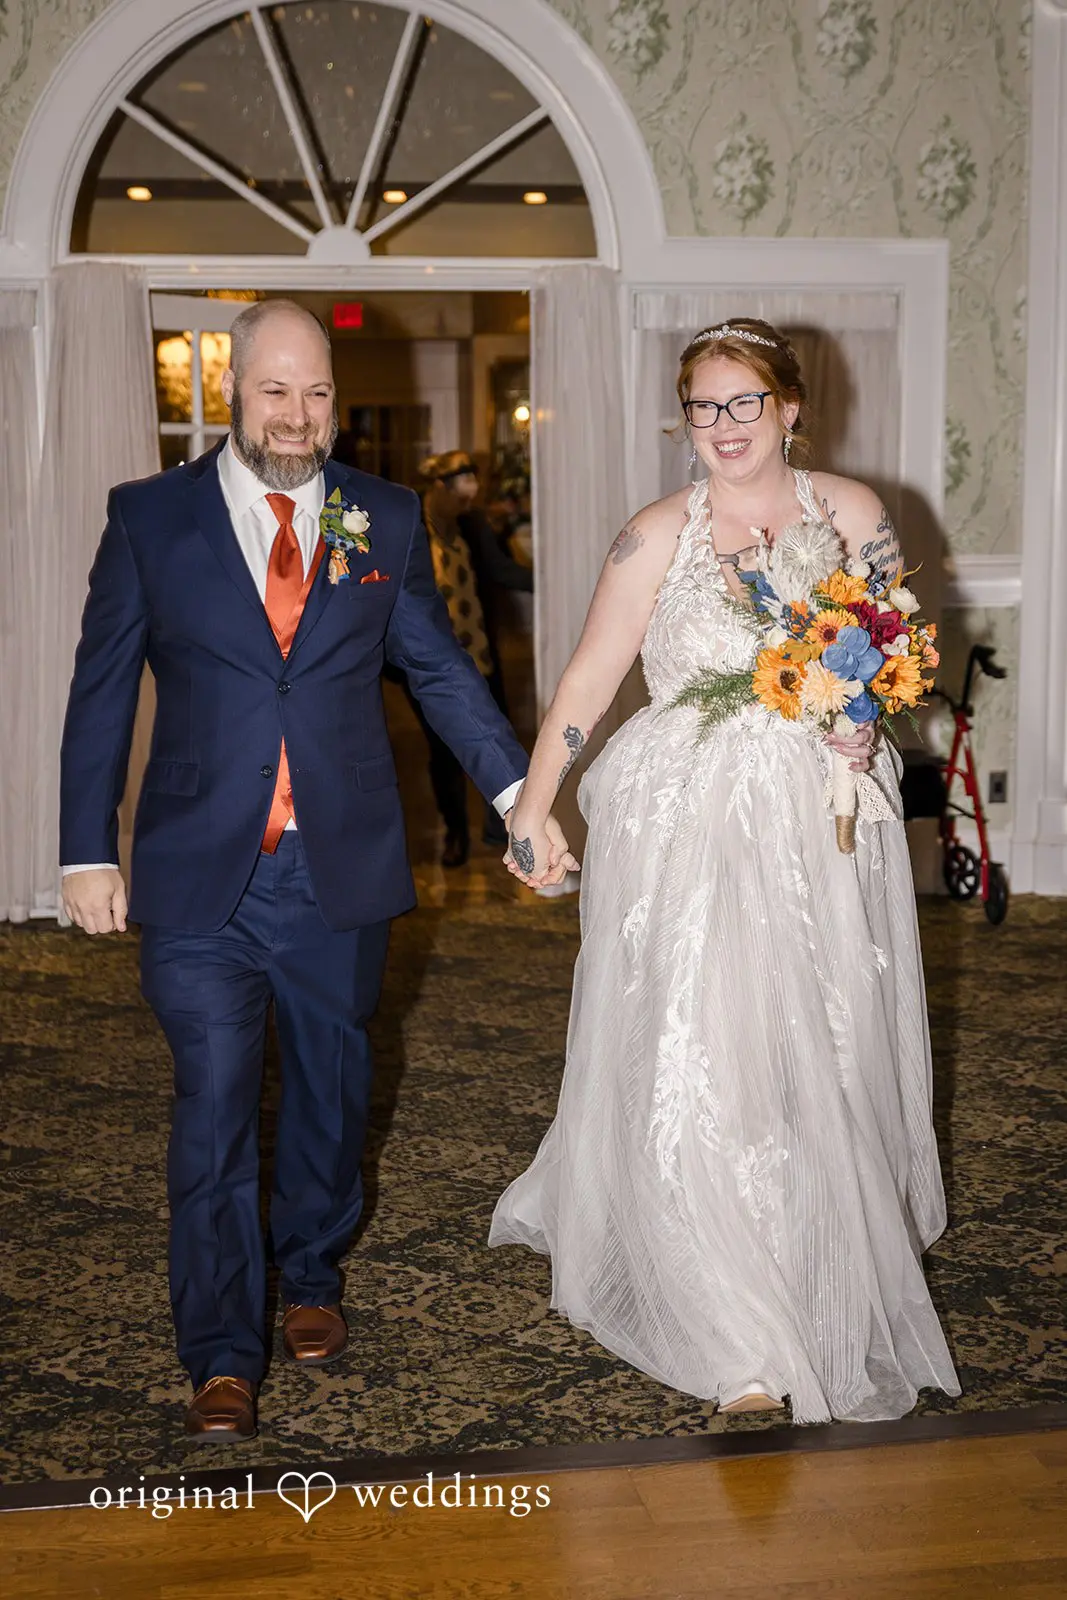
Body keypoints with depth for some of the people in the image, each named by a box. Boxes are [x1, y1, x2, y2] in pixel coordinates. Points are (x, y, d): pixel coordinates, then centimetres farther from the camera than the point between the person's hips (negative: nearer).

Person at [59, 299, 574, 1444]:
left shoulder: (385, 519, 5)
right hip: (201, 876, -2)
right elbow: (101, 692, 1)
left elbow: (439, 667, 6)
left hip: (341, 870, 2)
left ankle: (311, 1277, 40)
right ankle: (222, 1359, 10)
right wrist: (88, 852, -3)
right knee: (214, 1105, -2)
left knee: (330, 1086, 16)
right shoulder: (149, 517, 0)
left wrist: (516, 791, -4)